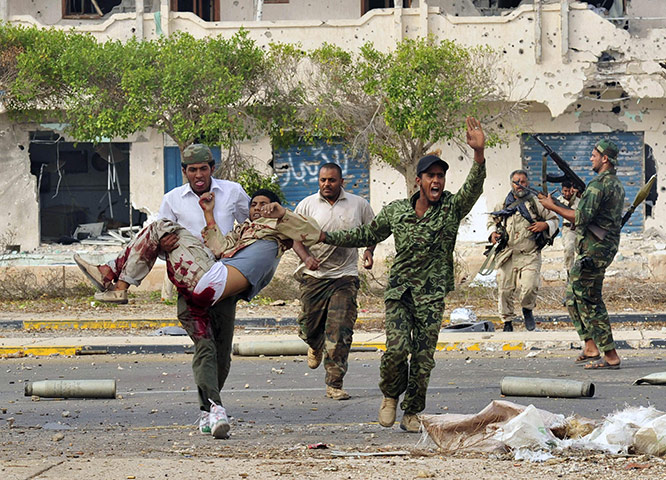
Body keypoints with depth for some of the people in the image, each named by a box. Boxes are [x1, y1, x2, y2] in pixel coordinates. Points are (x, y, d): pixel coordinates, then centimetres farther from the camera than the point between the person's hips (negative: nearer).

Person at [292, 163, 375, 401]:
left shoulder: (359, 205, 6)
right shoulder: (307, 205, 5)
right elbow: (295, 236, 4)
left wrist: (368, 250, -1)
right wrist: (306, 257, -15)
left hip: (345, 276, -1)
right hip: (314, 275, 1)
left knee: (339, 334, -10)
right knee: (309, 328, 5)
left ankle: (334, 385, -6)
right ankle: (316, 346, 44)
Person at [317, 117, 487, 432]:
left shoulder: (452, 208, 0)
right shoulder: (395, 211, 6)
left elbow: (473, 187, -18)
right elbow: (368, 235, 20)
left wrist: (478, 152, -35)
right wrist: (326, 237, 18)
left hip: (432, 295, 0)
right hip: (399, 289, 0)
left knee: (424, 356, -2)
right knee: (397, 348, -16)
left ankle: (412, 412, 15)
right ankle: (391, 396, 12)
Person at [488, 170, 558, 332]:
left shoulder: (536, 203, 6)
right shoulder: (503, 205, 13)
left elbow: (554, 220, 12)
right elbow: (492, 220, 29)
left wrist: (545, 225, -8)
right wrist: (493, 232, 9)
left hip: (529, 256, -3)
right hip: (507, 256, 3)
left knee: (529, 287, -18)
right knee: (505, 290, 2)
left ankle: (528, 310, 13)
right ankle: (507, 322, 18)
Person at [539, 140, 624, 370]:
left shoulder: (598, 184, -16)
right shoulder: (617, 184, 16)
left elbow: (582, 218, -21)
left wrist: (553, 207, -12)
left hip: (592, 248, -10)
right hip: (607, 246, 10)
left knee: (589, 301, -7)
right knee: (573, 297, 16)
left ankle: (610, 356, -9)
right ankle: (590, 348, 15)